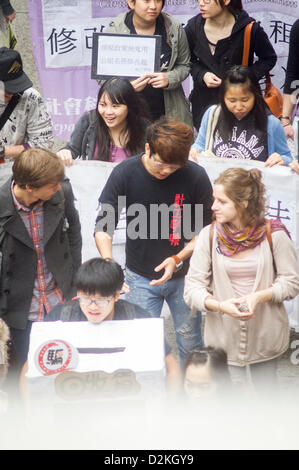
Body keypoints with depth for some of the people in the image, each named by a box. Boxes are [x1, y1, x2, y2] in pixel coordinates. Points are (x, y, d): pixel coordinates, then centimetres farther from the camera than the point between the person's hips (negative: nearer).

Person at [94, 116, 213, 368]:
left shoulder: (196, 175, -14)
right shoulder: (125, 173, -13)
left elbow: (207, 229, -2)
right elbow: (103, 227, -10)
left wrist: (178, 258, -15)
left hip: (184, 274, 0)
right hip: (140, 276, 0)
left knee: (190, 341, 11)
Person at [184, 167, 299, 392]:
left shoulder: (273, 234, -9)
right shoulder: (209, 235, -7)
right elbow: (192, 288, -8)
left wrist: (259, 296, -21)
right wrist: (219, 305, -26)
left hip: (266, 337, 0)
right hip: (224, 337, 0)